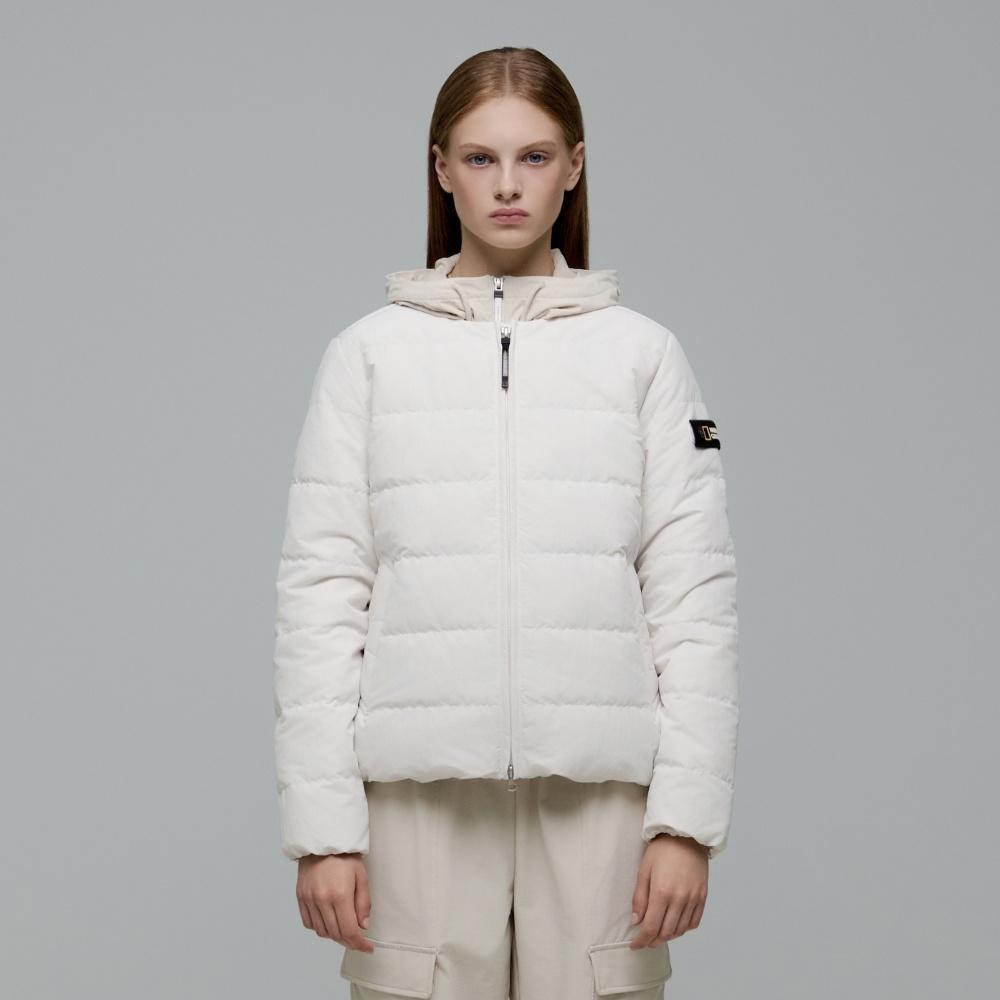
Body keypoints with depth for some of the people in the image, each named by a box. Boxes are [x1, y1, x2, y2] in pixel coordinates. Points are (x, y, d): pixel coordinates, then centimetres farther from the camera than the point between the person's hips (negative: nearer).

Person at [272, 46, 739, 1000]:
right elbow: (321, 591, 3)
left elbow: (694, 592, 3)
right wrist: (322, 824, -3)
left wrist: (688, 815, -4)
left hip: (598, 783, 0)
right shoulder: (369, 355, 6)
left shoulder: (642, 353, 6)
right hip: (421, 786, 0)